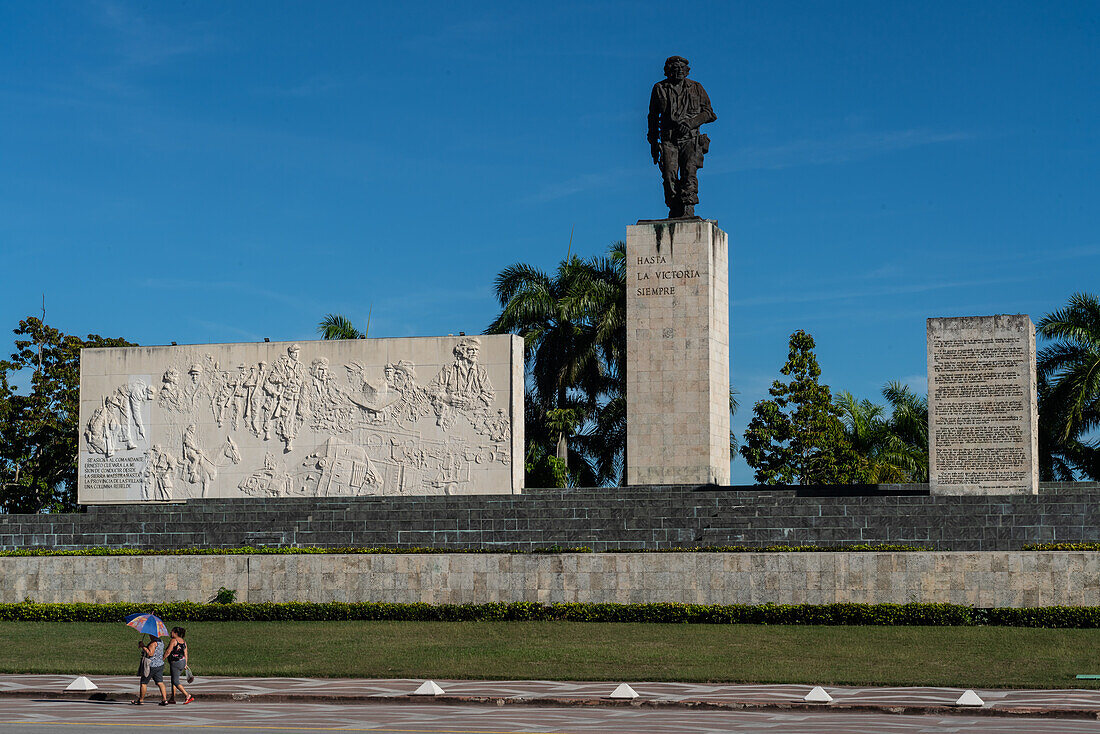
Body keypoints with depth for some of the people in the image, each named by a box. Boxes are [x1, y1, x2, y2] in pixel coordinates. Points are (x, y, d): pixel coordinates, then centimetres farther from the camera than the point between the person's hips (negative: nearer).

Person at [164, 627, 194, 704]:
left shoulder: (173, 641, -13)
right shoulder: (183, 641, 10)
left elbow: (168, 652, -16)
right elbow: (185, 654, 10)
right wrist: (185, 664, 15)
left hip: (175, 663, -8)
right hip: (182, 662, 9)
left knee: (176, 682, -5)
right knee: (174, 680, 17)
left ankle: (188, 696, -15)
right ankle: (172, 698, 18)